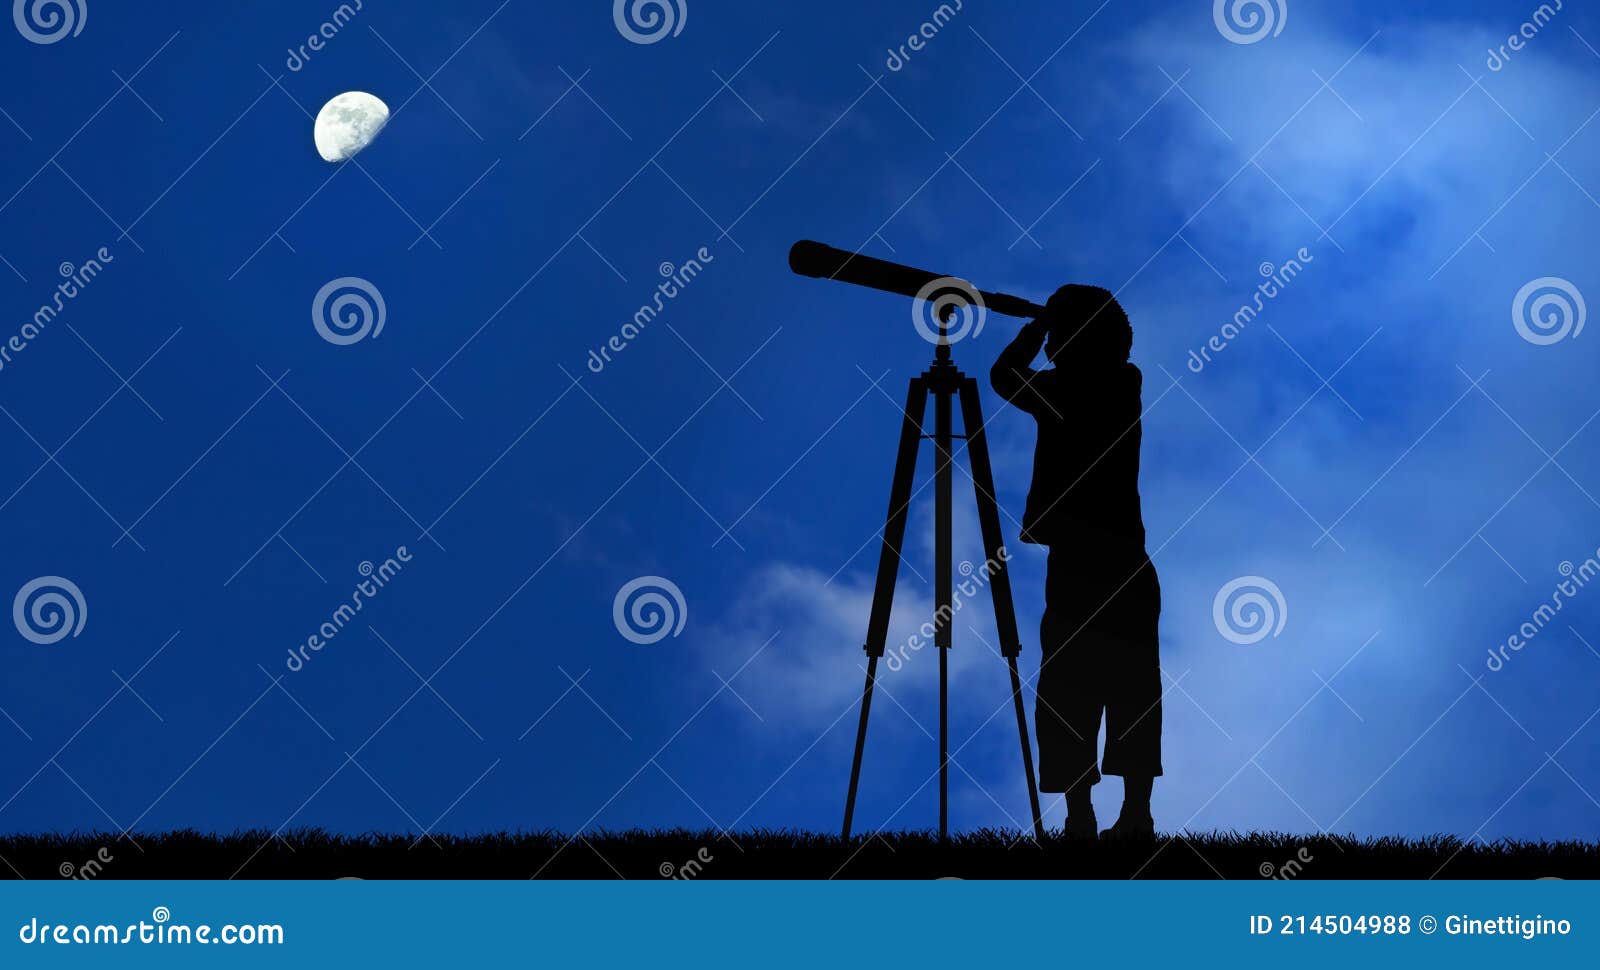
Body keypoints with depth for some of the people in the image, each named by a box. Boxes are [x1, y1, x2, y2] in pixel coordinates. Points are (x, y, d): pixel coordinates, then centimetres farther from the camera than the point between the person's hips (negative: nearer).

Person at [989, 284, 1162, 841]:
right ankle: (1136, 816, 5)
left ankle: (1080, 820, -5)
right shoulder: (1126, 385, 5)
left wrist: (1040, 325, 22)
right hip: (1129, 569, 5)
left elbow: (1005, 376, 11)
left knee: (1068, 698, -1)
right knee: (1132, 696, 7)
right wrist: (1048, 323, 31)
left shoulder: (1059, 393, -8)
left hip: (1077, 570, -5)